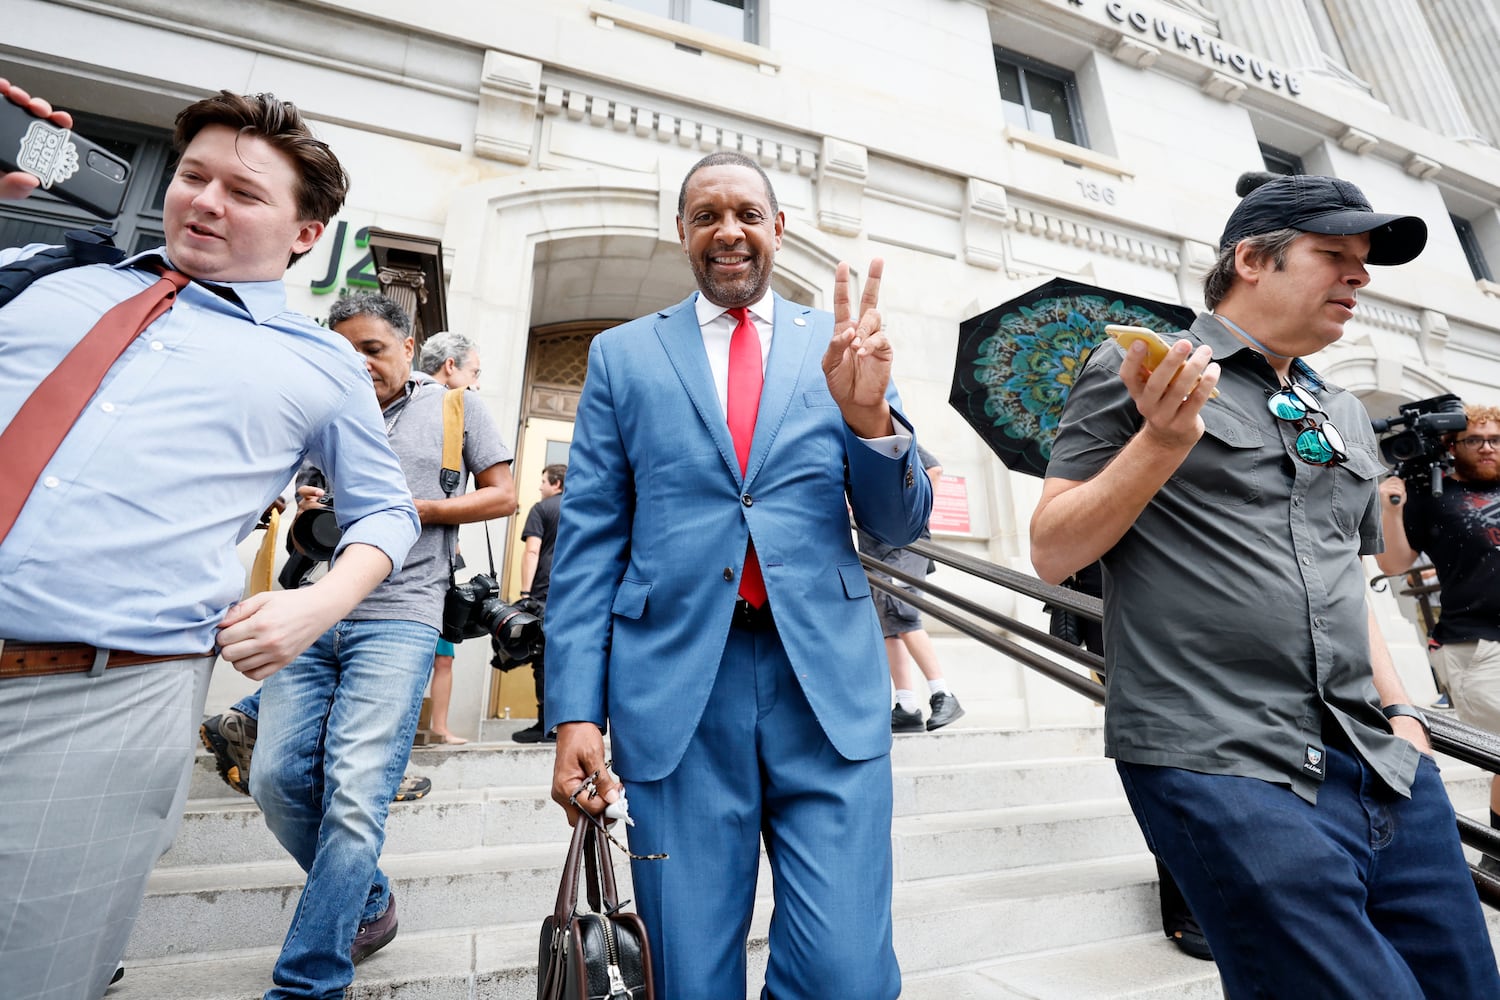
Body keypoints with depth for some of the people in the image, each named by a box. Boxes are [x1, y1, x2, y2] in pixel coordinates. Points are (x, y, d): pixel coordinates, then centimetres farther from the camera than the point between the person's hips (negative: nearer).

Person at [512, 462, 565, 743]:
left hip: (546, 594, -5)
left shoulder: (541, 509, 1)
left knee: (544, 659, -1)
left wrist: (525, 592, -11)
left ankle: (547, 726, 0)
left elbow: (532, 551, -9)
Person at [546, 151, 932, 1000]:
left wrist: (870, 416, -13)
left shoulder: (839, 345, 10)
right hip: (677, 683, 1)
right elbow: (589, 542, 5)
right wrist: (576, 711, -1)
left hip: (828, 682, 1)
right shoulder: (623, 355, 10)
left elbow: (900, 529, 6)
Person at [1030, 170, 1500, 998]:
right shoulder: (1134, 371, -2)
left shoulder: (1346, 417, 19)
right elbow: (1052, 553, -9)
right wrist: (1164, 440, -19)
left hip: (1380, 766, 7)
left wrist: (1400, 710, 12)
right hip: (1223, 769, -7)